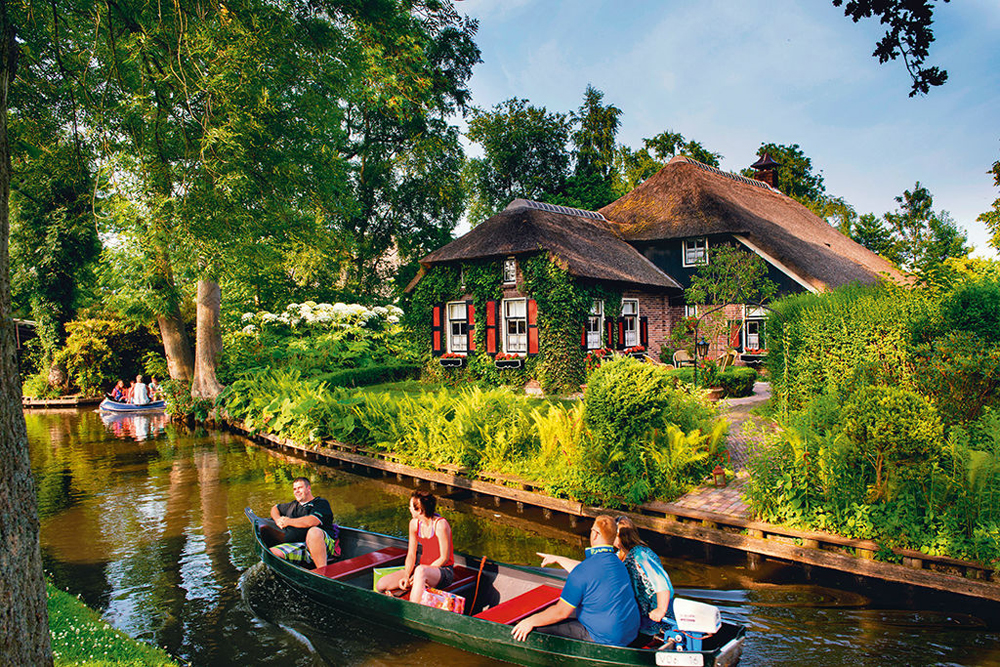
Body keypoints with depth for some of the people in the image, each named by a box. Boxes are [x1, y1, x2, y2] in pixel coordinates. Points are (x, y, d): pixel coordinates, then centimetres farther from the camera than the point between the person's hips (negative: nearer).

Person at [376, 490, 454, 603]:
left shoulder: (440, 525, -19)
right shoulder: (414, 523, 1)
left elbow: (444, 558, -16)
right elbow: (411, 554, 5)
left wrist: (419, 575, -18)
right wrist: (406, 576, -13)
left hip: (443, 571, -7)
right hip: (424, 566, 7)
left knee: (420, 570, -43)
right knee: (381, 585, -8)